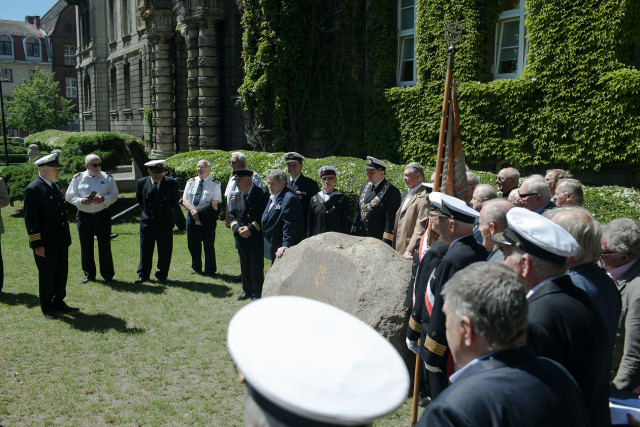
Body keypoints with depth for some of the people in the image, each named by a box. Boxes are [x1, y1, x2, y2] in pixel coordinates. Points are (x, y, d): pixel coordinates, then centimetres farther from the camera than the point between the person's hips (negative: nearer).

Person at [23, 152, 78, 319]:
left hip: (61, 242, 7)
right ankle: (47, 308, 22)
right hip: (45, 244, -7)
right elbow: (30, 219, -16)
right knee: (46, 276, 7)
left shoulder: (56, 185, 10)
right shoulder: (33, 189, -15)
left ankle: (59, 302, 31)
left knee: (61, 274, 16)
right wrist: (37, 245, -18)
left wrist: (66, 236, 18)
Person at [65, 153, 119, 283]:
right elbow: (69, 196, 5)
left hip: (102, 215, -1)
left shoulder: (107, 178, 3)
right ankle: (88, 274, 23)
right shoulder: (78, 178, 4)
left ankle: (107, 274, 15)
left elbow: (114, 195, 4)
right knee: (85, 247, 8)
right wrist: (82, 201, -14)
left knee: (105, 246, 2)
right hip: (84, 216, 1)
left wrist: (103, 199, -16)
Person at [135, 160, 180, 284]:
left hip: (165, 223, -1)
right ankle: (143, 275, 22)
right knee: (145, 250, 9)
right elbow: (139, 199, 15)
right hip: (147, 222, 1)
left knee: (165, 251, 6)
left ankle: (162, 275, 19)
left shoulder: (171, 183, -6)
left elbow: (175, 200, 10)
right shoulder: (142, 182, -3)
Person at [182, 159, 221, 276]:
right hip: (192, 218, 4)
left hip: (207, 219, -4)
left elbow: (214, 204, -10)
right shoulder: (191, 182, 10)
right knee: (193, 244, 12)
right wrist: (193, 211, -16)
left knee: (209, 245, 3)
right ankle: (196, 267, 30)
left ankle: (210, 270, 18)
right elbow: (185, 200, 3)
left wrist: (199, 212, -20)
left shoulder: (215, 184, -2)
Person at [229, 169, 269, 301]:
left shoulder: (261, 195, -10)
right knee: (244, 267, 15)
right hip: (241, 239, 6)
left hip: (256, 239, -6)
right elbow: (232, 215, 14)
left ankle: (257, 293, 15)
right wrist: (237, 228, -5)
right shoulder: (238, 196, 10)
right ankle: (247, 291, 29)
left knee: (257, 268, 3)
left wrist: (251, 229, -19)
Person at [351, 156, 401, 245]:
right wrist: (353, 234, 13)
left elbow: (391, 220, -13)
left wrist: (386, 243, -16)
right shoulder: (364, 187, 13)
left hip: (379, 240, -6)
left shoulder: (392, 192, -9)